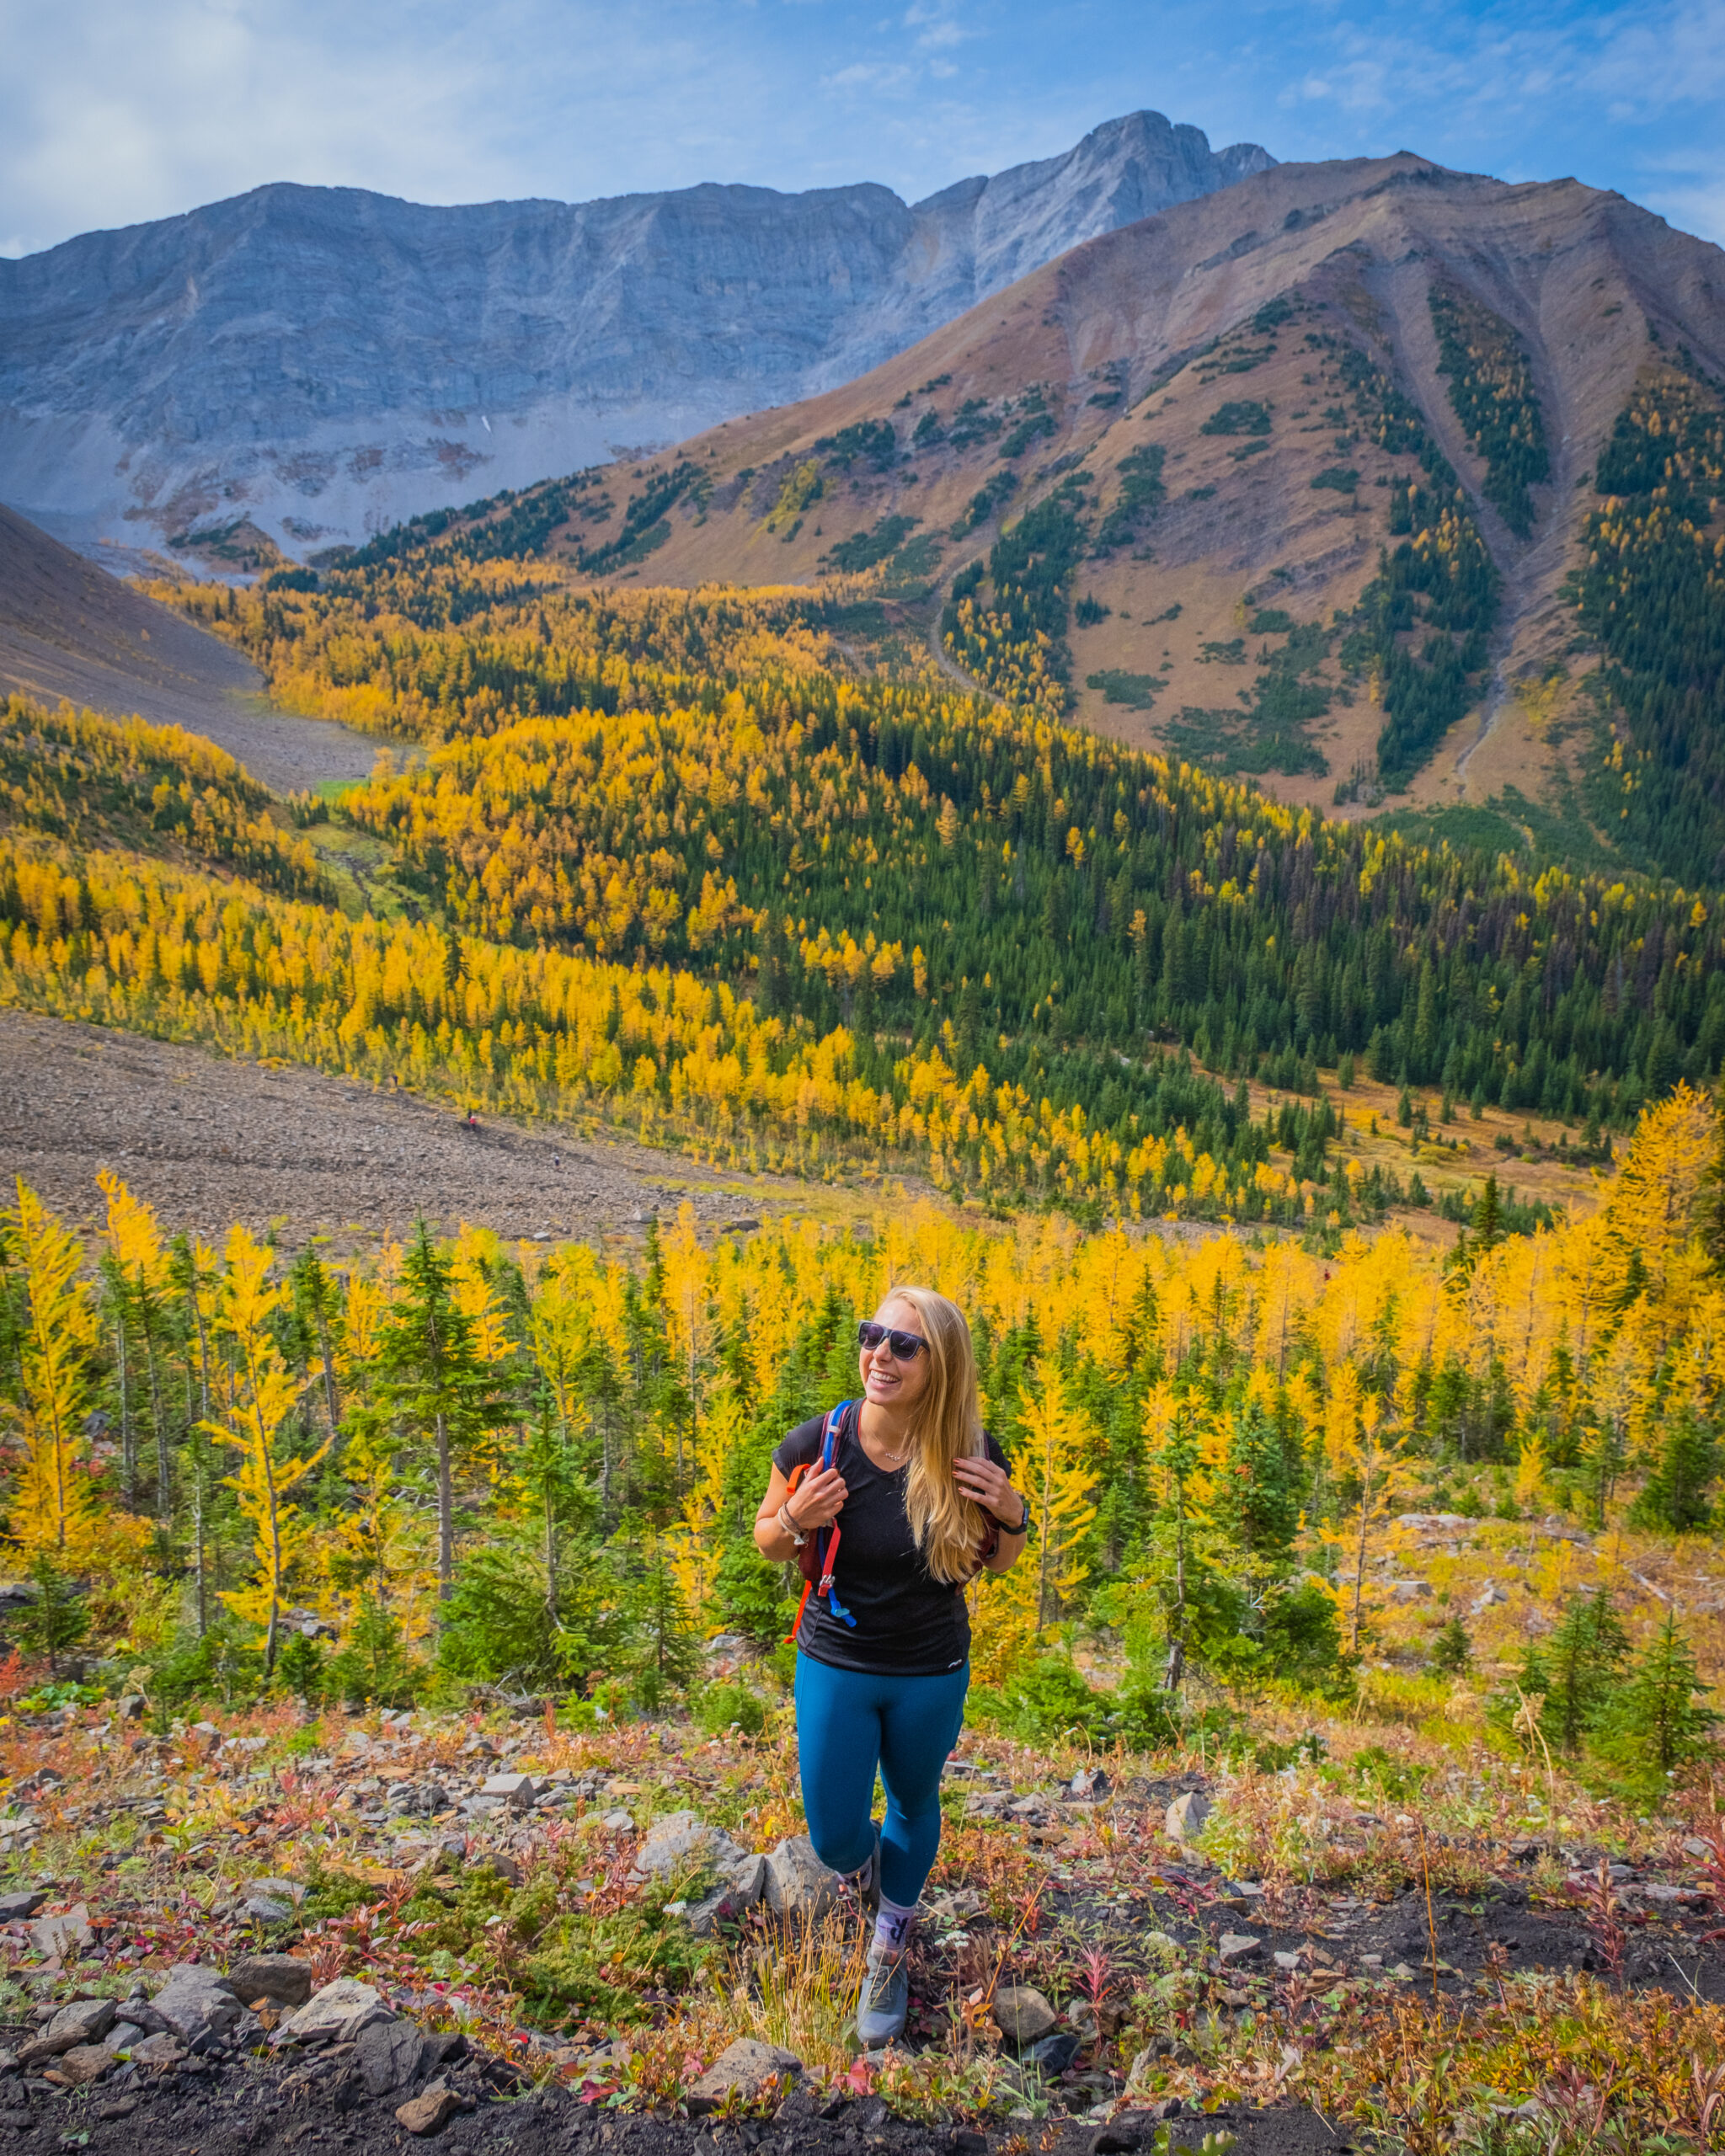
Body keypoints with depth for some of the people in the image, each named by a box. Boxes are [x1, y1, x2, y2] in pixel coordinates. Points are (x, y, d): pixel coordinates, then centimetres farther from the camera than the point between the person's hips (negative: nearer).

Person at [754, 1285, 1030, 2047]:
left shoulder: (973, 1459, -20)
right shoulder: (816, 1446, -21)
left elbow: (998, 1563, -1)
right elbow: (767, 1541, -3)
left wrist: (1012, 1516, -24)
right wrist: (794, 1520, -26)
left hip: (932, 1675, 0)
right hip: (835, 1668, 0)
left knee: (914, 1805, 22)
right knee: (834, 1840, 8)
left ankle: (889, 1953, 51)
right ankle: (868, 1857, 48)